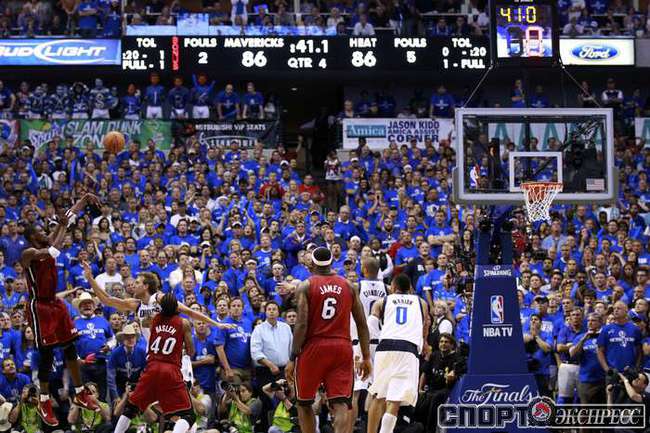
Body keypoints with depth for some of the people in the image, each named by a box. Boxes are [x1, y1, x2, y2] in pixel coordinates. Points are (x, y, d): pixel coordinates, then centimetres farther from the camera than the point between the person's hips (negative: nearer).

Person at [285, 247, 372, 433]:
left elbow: (301, 324, -11)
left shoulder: (305, 286, -2)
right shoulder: (349, 286, 9)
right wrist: (366, 358, 11)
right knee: (341, 405, -6)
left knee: (304, 404, 16)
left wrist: (293, 358, -8)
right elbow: (362, 324, 7)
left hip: (314, 348, -2)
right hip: (342, 348, 2)